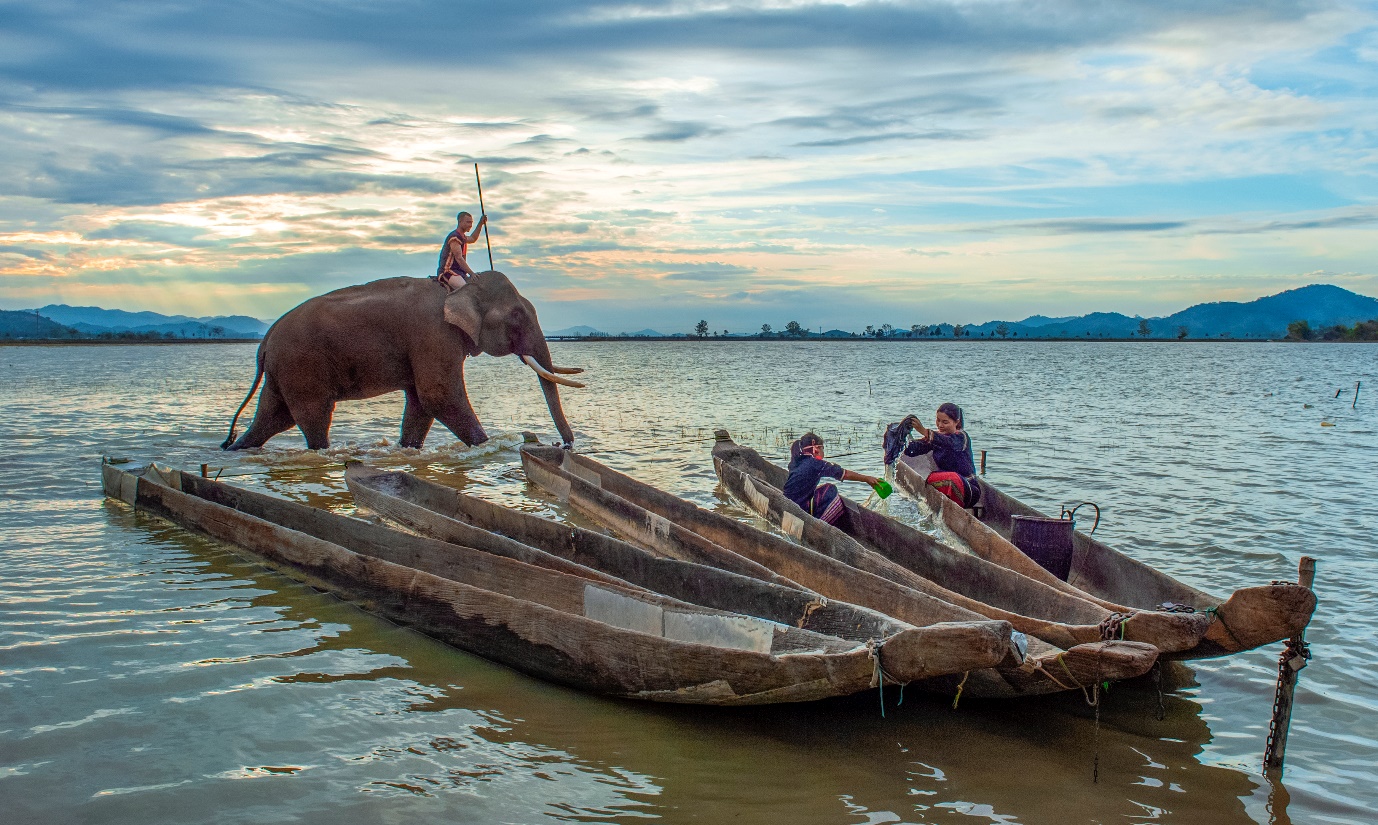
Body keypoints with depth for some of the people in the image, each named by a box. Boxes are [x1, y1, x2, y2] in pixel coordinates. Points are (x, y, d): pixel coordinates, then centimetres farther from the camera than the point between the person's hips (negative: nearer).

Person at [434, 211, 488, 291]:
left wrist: (481, 223, 37)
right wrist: (471, 273, -26)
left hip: (459, 272, 10)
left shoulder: (462, 237, 20)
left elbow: (473, 239, 46)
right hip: (448, 272, -10)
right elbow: (459, 258, -20)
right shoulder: (454, 237, -11)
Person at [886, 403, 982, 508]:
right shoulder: (935, 437, 7)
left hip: (968, 489, -6)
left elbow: (948, 442, -36)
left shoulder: (962, 437, -11)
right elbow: (911, 450, -5)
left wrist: (924, 431, -50)